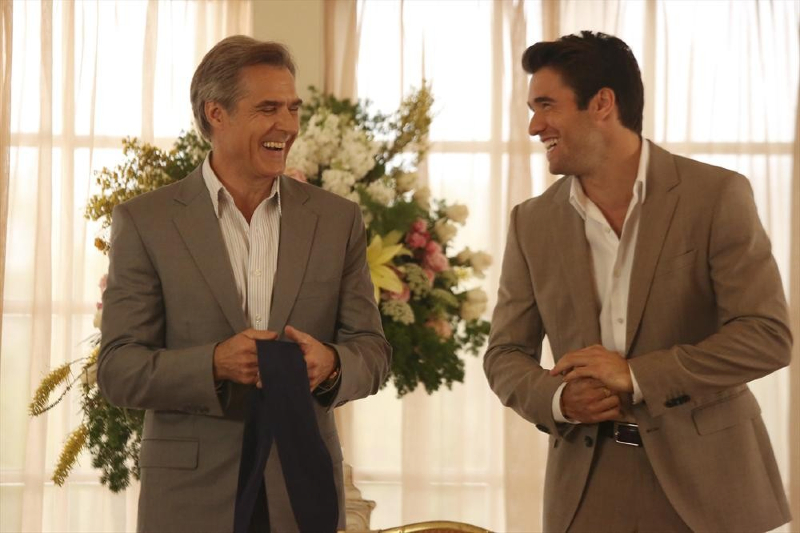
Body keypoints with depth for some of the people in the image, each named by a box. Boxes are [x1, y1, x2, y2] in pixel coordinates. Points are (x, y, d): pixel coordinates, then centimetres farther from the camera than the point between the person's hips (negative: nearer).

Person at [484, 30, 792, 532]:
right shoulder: (532, 222, 4)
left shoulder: (717, 196, -8)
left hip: (708, 476, -2)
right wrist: (558, 398, -13)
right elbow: (505, 354, 8)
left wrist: (637, 375, -19)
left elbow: (768, 335, -12)